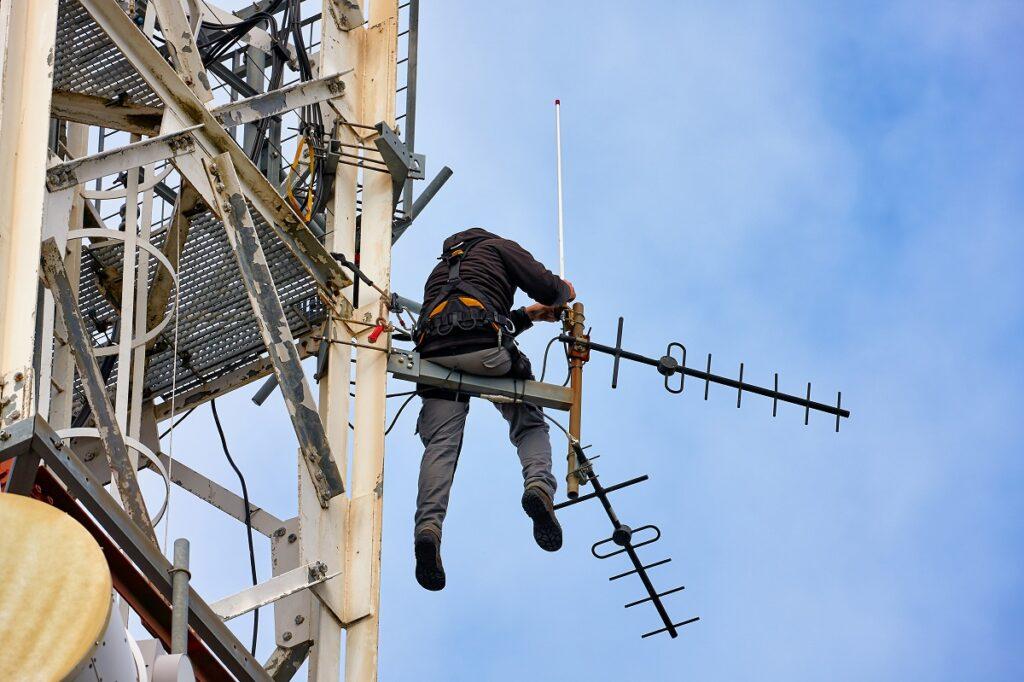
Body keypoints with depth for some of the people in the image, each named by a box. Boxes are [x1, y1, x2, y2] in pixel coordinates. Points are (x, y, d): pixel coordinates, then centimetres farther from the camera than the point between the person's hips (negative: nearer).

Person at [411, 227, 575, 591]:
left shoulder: (440, 269, 42)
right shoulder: (498, 247, 25)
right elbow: (546, 287, 12)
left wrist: (526, 315, 49)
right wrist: (564, 291, 35)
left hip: (434, 353, 4)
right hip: (483, 350, -4)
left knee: (441, 444, -7)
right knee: (530, 424, 12)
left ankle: (428, 525, -32)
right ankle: (539, 482, -19)